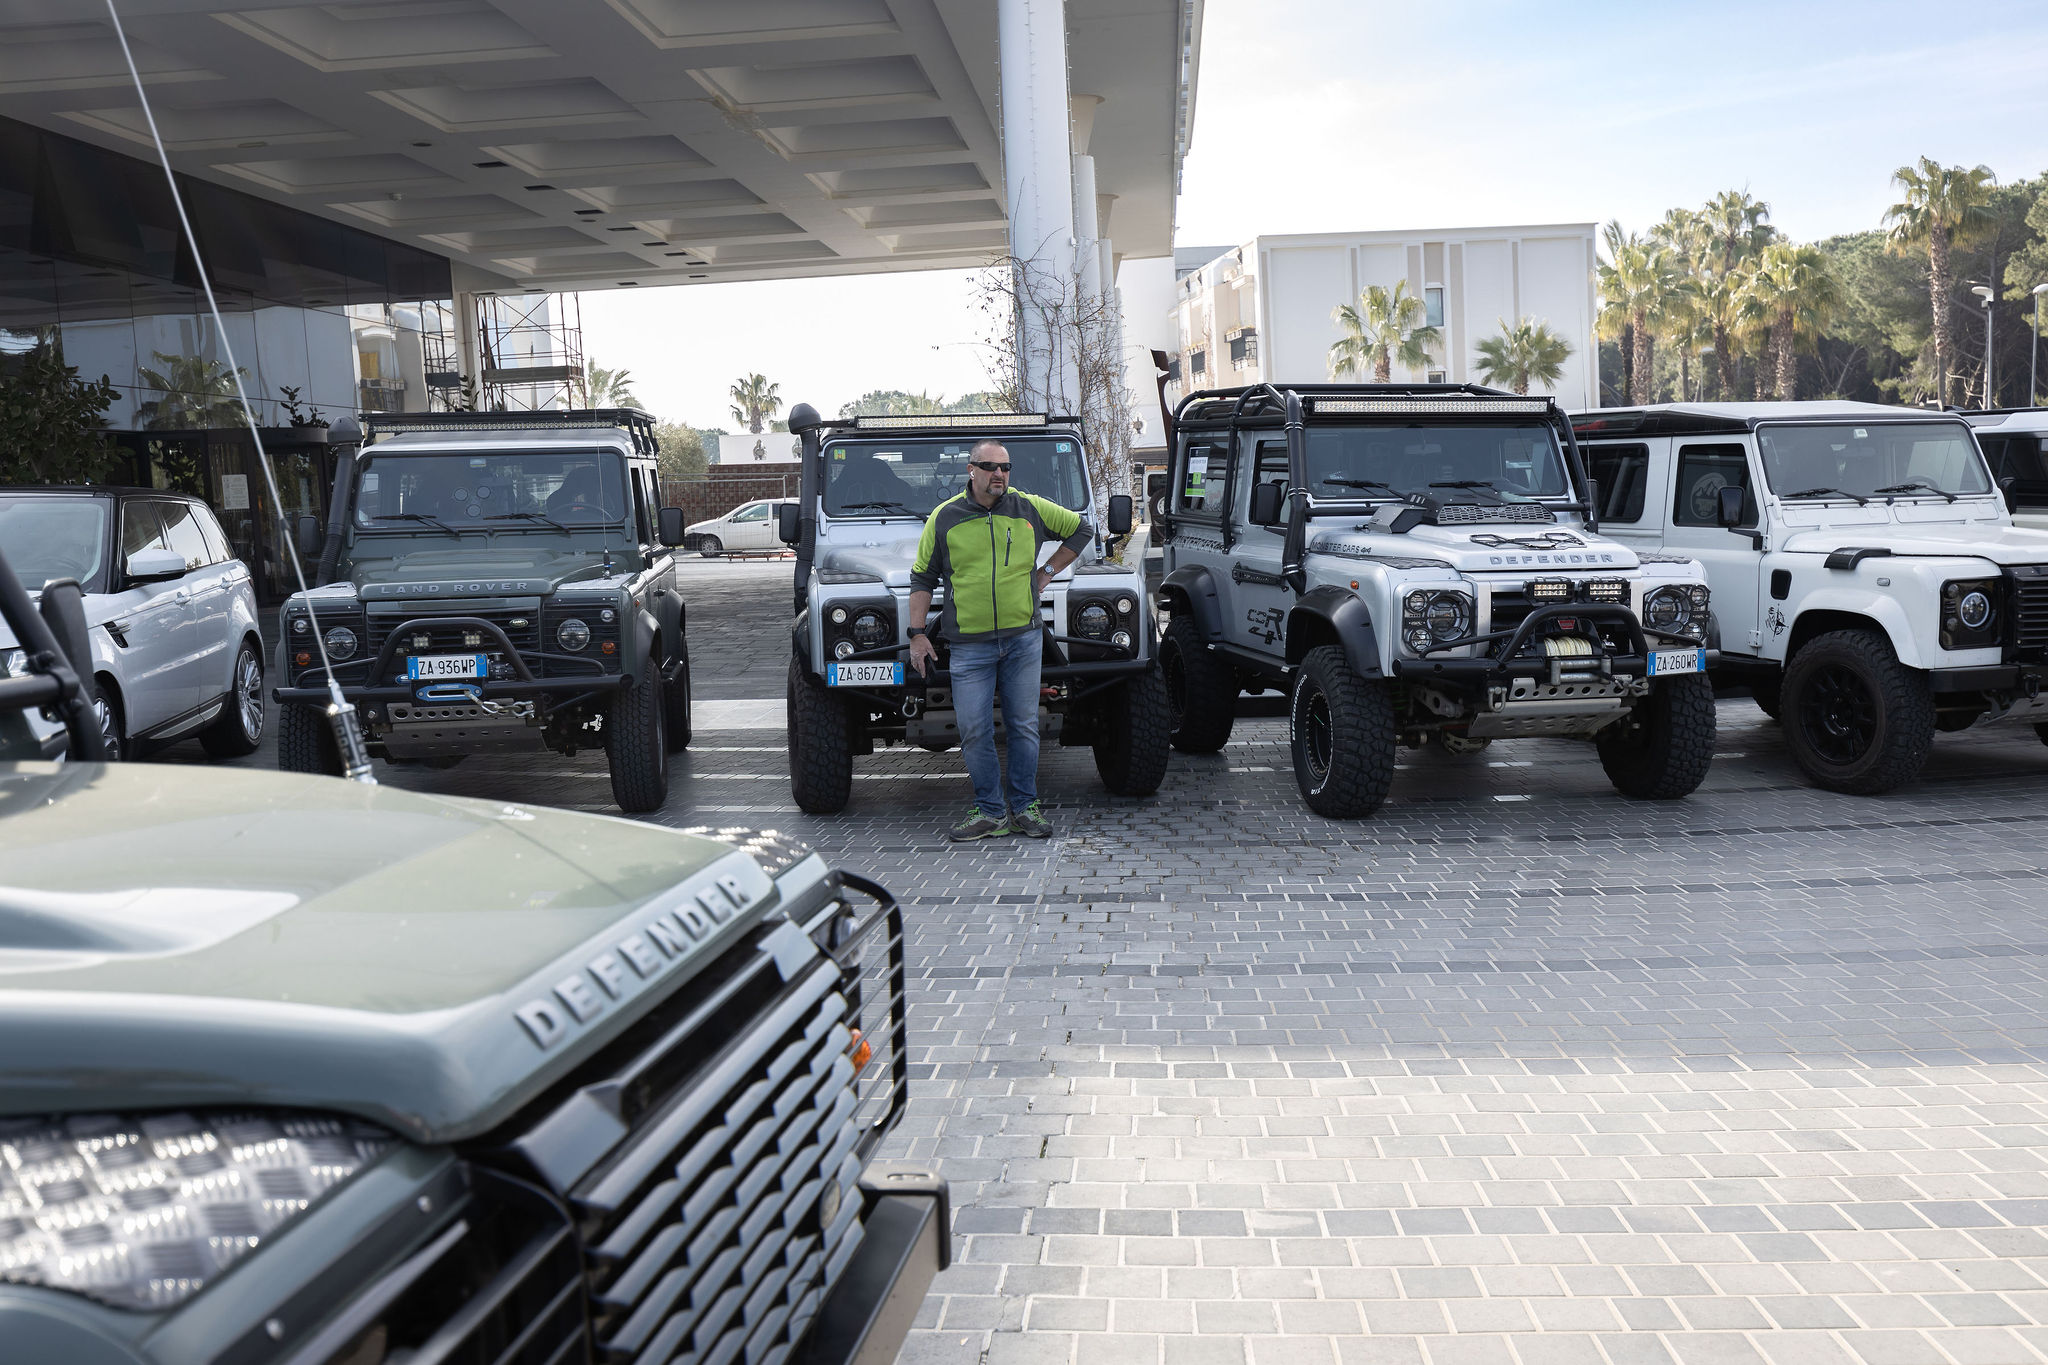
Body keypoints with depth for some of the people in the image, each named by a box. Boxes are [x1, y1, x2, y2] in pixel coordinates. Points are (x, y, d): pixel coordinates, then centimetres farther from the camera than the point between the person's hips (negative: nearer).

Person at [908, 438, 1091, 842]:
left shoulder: (1030, 509, 4)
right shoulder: (944, 517, 1)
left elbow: (1081, 529, 18)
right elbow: (922, 578, 6)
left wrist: (1047, 571, 11)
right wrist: (917, 634, 1)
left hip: (1023, 640, 1)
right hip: (969, 645, -1)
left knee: (1023, 726, 5)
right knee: (974, 732, -1)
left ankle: (1025, 807, 16)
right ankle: (990, 811, 11)